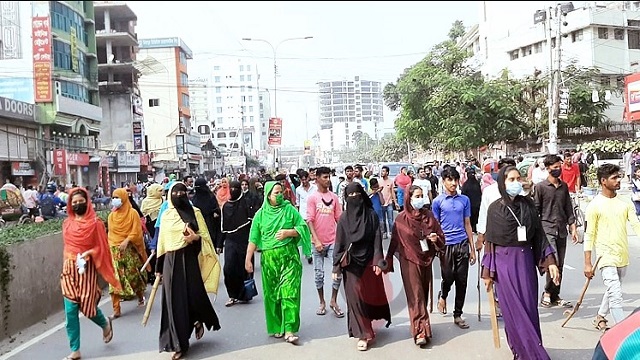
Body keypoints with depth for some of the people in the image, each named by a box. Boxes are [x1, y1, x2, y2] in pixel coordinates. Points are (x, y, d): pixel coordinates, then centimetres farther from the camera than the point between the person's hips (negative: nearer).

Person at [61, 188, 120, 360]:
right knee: (71, 311, 0)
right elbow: (67, 246, 17)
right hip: (70, 269, 4)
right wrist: (66, 267, 16)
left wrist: (88, 253, -21)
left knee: (86, 305, 1)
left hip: (87, 268, -4)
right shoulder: (67, 223, 7)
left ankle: (105, 324, 35)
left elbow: (101, 247, -4)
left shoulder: (95, 223, -6)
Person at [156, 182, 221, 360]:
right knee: (175, 300, 1)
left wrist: (195, 237, -23)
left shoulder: (195, 212, 2)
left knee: (194, 294, -1)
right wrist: (159, 267, 10)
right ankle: (179, 344, 11)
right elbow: (162, 242, 11)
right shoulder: (166, 215, 8)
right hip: (171, 262, 2)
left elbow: (205, 236, 0)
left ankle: (199, 320, 34)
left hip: (190, 259, -2)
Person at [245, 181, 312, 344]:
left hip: (289, 257, -1)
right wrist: (248, 259, -2)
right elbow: (253, 239, 4)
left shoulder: (289, 209, 4)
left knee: (289, 292, -8)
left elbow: (303, 227, 4)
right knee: (272, 293, 6)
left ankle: (289, 330, -5)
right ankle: (276, 327, 22)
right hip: (269, 259, 1)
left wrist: (288, 232, -11)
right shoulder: (261, 214, 5)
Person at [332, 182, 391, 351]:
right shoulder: (343, 218, 0)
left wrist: (378, 261, -12)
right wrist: (336, 267, -3)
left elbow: (377, 239, -4)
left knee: (370, 294, 10)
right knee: (355, 297, 0)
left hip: (368, 261, 0)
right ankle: (364, 334, 7)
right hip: (351, 263, 0)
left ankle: (366, 325, 34)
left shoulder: (371, 215, -2)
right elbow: (339, 243, 0)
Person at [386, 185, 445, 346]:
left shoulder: (429, 215, 2)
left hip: (426, 260, 4)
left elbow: (440, 236, 8)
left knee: (424, 293, 11)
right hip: (409, 261, -4)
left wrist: (436, 238, -15)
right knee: (415, 295, -7)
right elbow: (394, 241, -1)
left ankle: (420, 327, 26)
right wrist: (388, 261, 1)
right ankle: (420, 331, -9)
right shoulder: (401, 218, -6)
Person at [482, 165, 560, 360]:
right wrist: (488, 272, -2)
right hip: (504, 261, -2)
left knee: (529, 307, 6)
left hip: (526, 259, 3)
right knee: (513, 309, 1)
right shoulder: (494, 208, -4)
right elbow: (490, 241, -1)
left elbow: (539, 234, 6)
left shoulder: (528, 204, 4)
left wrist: (550, 261, -2)